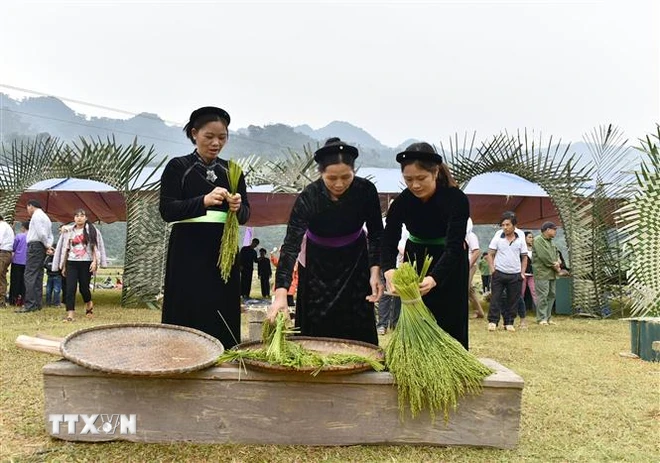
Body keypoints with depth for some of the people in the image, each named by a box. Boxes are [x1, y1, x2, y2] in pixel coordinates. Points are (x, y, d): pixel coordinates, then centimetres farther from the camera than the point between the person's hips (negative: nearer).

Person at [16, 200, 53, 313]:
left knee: (30, 276, -11)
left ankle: (29, 305, -15)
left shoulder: (36, 216, -8)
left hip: (35, 245, -10)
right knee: (38, 276, 10)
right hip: (42, 247, 10)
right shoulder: (45, 217, 23)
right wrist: (48, 246, 1)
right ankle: (37, 303, 11)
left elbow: (41, 233, -17)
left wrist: (47, 245, -5)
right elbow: (50, 235, 16)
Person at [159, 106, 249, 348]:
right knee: (187, 318, -2)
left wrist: (238, 207, -16)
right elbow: (167, 210, -8)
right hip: (188, 253, -3)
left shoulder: (232, 171, 11)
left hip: (223, 252, 3)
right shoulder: (177, 167, 1)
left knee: (223, 319, 4)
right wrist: (204, 201, -24)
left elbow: (245, 215, 8)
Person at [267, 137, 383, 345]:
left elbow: (375, 234, -9)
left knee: (358, 328, 6)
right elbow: (291, 245, -33)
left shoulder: (366, 190, -21)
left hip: (355, 260, 2)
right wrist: (281, 294, -43)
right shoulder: (308, 197, -27)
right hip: (317, 264, -1)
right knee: (317, 329, 4)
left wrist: (375, 272, -20)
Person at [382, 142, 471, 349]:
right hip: (415, 259, 2)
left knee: (450, 325, 3)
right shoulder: (401, 202, -19)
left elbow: (454, 247, -35)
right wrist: (389, 271, -45)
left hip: (450, 263, -2)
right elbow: (388, 242, -23)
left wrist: (433, 278, -53)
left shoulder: (456, 199, -28)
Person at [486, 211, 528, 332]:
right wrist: (492, 270, -8)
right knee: (495, 298, -3)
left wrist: (522, 272, 2)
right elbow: (490, 254, 1)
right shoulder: (498, 237, -2)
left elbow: (524, 257, 10)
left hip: (515, 275, 2)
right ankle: (493, 321, 4)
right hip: (499, 273, -1)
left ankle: (509, 323, 15)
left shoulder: (520, 239, 2)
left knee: (513, 300, 5)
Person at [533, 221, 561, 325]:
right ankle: (541, 319, -5)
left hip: (552, 274, 9)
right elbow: (544, 256, -17)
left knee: (551, 295, 10)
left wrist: (558, 263, -3)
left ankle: (547, 318, 16)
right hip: (542, 273, -9)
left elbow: (556, 253, 19)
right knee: (542, 296, -9)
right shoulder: (538, 240, -10)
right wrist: (554, 266, -9)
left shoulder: (551, 242, 20)